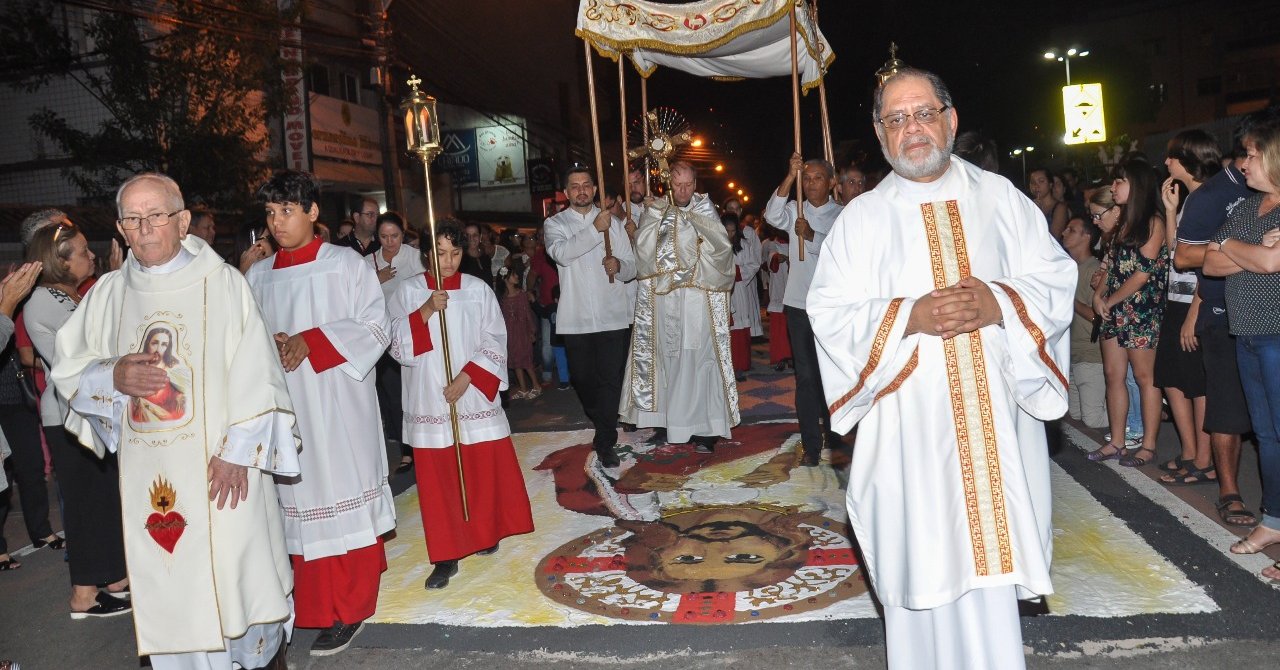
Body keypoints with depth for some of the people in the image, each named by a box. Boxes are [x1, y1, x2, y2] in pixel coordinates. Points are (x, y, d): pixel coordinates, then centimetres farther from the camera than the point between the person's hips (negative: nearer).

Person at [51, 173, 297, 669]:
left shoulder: (222, 282, -5)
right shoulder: (108, 293, 7)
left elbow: (254, 370, -9)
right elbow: (68, 371, 12)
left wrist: (237, 451, -15)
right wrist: (113, 375, -11)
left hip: (222, 465, -3)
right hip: (147, 473, 4)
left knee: (238, 571, 6)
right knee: (168, 586, 9)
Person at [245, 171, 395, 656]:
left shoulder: (347, 264, -1)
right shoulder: (258, 277, 11)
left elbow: (374, 329, -7)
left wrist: (310, 342, -17)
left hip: (340, 404, -3)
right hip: (286, 407, 4)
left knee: (345, 496, -1)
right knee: (301, 501, 5)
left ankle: (349, 609, 9)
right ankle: (317, 600, 18)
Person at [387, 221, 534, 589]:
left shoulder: (478, 290, 2)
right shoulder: (408, 291, 1)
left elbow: (494, 341, 0)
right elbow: (397, 346, -6)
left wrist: (466, 378, -12)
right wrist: (425, 311, -20)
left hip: (475, 397, 1)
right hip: (429, 403, 0)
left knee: (486, 470, 8)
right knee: (437, 479, 2)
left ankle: (485, 533, 31)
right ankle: (445, 557, 11)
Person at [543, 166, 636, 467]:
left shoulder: (613, 222, 11)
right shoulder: (555, 224, 6)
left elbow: (632, 266, 9)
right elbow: (561, 252, -17)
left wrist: (619, 266, -15)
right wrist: (594, 229, -27)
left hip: (613, 316, 0)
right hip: (576, 318, 0)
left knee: (610, 380, -4)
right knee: (582, 379, 11)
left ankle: (605, 442, 4)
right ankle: (603, 425, 37)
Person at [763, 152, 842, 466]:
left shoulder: (841, 215, 1)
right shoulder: (795, 212, 5)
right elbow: (772, 215, -16)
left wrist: (811, 236, -27)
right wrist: (790, 176, -21)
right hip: (799, 303, 1)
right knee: (806, 375, 1)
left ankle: (833, 432, 31)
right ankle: (812, 445, 5)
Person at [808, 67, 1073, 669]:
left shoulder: (1000, 197, 8)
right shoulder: (862, 217, 3)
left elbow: (1056, 280, 5)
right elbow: (830, 314, -4)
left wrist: (997, 302, -14)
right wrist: (910, 316, -18)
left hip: (996, 416, 2)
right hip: (911, 423, -1)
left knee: (994, 550, 7)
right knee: (927, 567, 2)